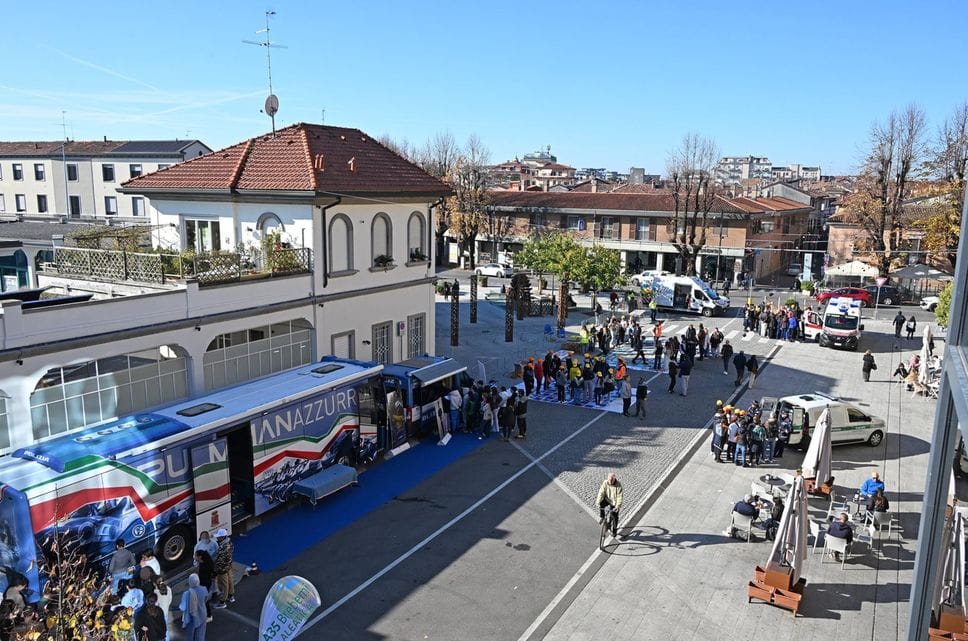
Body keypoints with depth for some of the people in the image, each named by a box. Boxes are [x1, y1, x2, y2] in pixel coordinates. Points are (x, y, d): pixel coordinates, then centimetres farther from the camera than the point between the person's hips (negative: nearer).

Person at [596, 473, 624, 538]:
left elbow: (619, 497, -27)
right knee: (600, 504, -27)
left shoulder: (618, 486, -25)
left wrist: (617, 506, -38)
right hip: (607, 499, 2)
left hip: (614, 502, -2)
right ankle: (601, 517, -3)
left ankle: (614, 531, 24)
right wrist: (598, 501, -30)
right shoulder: (605, 483, -17)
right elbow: (601, 492, -19)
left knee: (615, 517, 1)